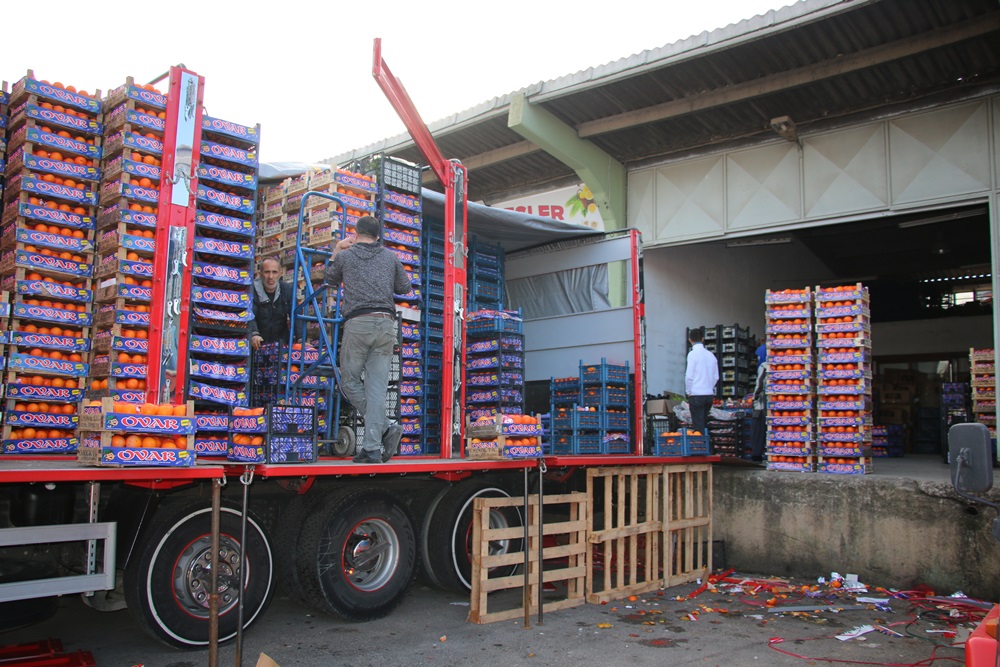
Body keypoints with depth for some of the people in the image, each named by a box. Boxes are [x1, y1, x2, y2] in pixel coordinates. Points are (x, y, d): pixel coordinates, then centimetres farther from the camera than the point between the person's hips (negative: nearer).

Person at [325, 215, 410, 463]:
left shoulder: (345, 256, 9)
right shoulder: (390, 257, 14)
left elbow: (330, 279, 27)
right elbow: (405, 288, 23)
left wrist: (336, 252, 36)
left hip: (358, 323, -3)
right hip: (386, 324, 3)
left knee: (349, 380, 10)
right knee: (377, 386, 0)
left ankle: (386, 426, -4)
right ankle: (371, 448, -7)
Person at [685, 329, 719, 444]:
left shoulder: (693, 354, -10)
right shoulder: (711, 355, 7)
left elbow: (689, 376, -12)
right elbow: (716, 377, 11)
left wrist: (689, 392, 0)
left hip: (696, 394, -6)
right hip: (710, 394, 6)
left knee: (698, 426, -2)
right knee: (704, 425, 16)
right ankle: (708, 449, 18)